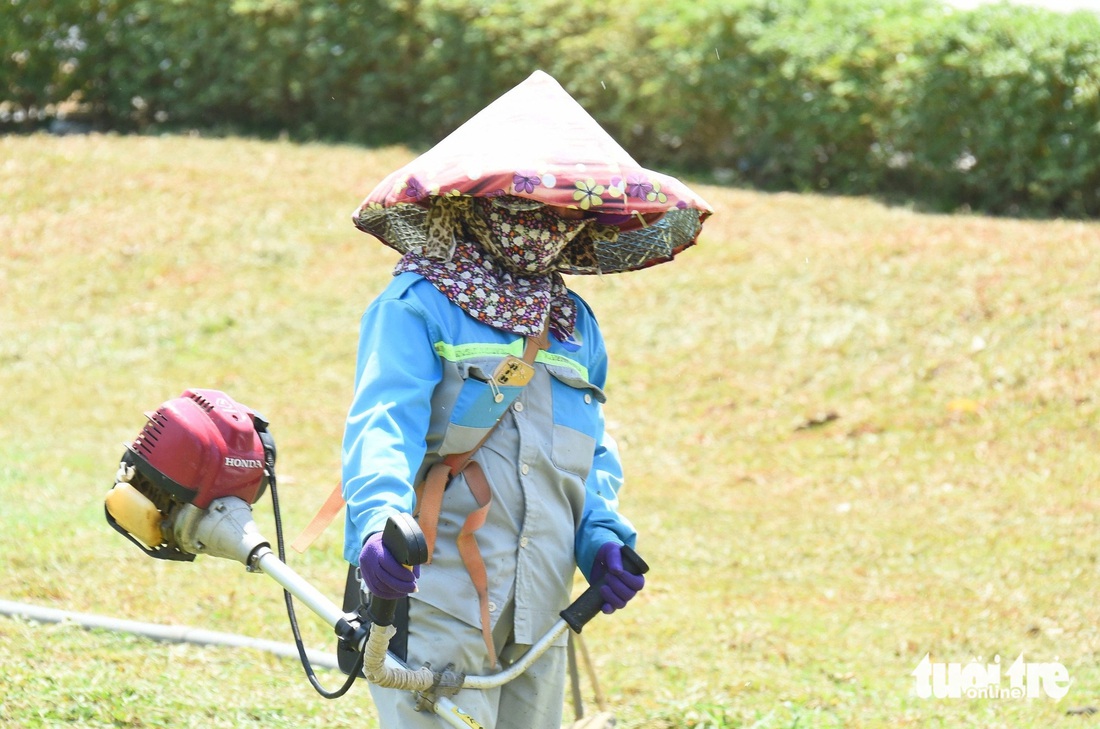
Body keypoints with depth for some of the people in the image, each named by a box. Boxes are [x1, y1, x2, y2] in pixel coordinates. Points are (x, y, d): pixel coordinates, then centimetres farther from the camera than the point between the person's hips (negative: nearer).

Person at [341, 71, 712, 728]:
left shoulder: (576, 324, 19)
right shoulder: (419, 303, -3)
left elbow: (595, 450, 22)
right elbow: (383, 420, -16)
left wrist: (603, 534, 1)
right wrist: (378, 522, -35)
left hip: (539, 602, 7)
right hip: (437, 592, -7)